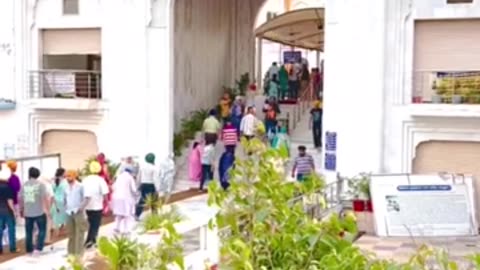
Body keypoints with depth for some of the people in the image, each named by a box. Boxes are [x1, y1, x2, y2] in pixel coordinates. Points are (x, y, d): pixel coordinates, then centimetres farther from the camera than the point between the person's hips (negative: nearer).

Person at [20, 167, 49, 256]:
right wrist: (48, 210, -7)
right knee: (42, 230, 7)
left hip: (27, 213, 4)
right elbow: (46, 198, -13)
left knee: (28, 232, 13)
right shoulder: (41, 184, -5)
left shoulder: (24, 185, 6)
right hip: (39, 212, -4)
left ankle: (29, 250, 19)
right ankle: (38, 248, -4)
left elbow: (20, 199, 10)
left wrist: (22, 210, 24)